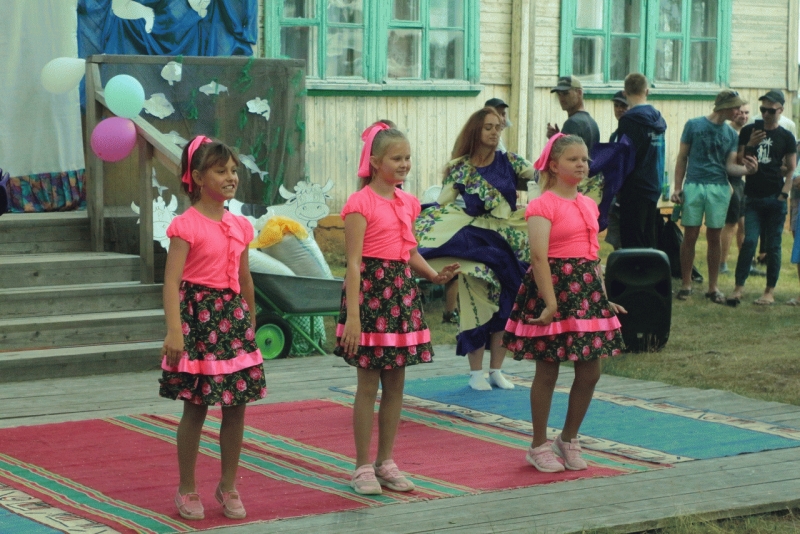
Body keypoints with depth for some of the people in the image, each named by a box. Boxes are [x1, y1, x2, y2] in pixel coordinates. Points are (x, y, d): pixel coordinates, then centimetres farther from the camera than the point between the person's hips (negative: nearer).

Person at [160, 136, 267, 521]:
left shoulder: (240, 226, 9)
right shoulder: (186, 225, -11)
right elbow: (172, 280, -17)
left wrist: (251, 323, 20)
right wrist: (174, 331, -25)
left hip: (233, 315, 6)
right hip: (198, 315, -6)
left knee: (236, 407, 7)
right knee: (196, 408, 1)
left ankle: (228, 486, 20)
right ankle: (187, 490, 14)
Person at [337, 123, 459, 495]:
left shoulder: (407, 202, 10)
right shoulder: (360, 203, -11)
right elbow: (354, 263, -15)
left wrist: (434, 275, 1)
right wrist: (352, 316, -20)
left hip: (402, 289, 7)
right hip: (370, 287, -7)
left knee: (395, 384, 10)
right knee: (368, 385, 0)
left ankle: (386, 462, 20)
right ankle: (363, 467, 9)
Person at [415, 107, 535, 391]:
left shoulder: (509, 161, 3)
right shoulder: (459, 168, -1)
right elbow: (442, 207, -1)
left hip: (506, 242, 2)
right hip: (473, 242, -2)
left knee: (505, 306, 5)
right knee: (476, 305, -4)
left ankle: (496, 370, 17)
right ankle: (476, 372, 6)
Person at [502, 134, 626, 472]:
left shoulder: (588, 205, 14)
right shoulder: (543, 206, -10)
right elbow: (539, 256, -18)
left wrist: (603, 297, 15)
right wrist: (550, 302, -23)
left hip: (587, 289, 7)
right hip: (555, 283, -7)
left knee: (590, 372, 7)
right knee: (547, 370, 2)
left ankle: (569, 440, 24)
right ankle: (539, 446, 14)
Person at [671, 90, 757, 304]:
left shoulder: (731, 134, 10)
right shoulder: (694, 125, 2)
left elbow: (730, 166, 5)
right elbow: (682, 158, 5)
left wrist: (746, 169, -16)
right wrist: (677, 188, -1)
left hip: (719, 189, 2)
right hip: (694, 186, -2)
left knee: (714, 237, 4)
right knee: (690, 236, -1)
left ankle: (713, 287, 11)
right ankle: (686, 284, 9)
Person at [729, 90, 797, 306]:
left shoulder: (786, 137, 4)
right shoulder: (748, 131, 8)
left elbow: (791, 170, 5)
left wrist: (784, 194, -6)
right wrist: (750, 145, -7)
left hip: (775, 199, -1)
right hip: (753, 197, 1)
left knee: (773, 246, 3)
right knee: (749, 241, -9)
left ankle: (770, 291, 9)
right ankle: (738, 288, -8)